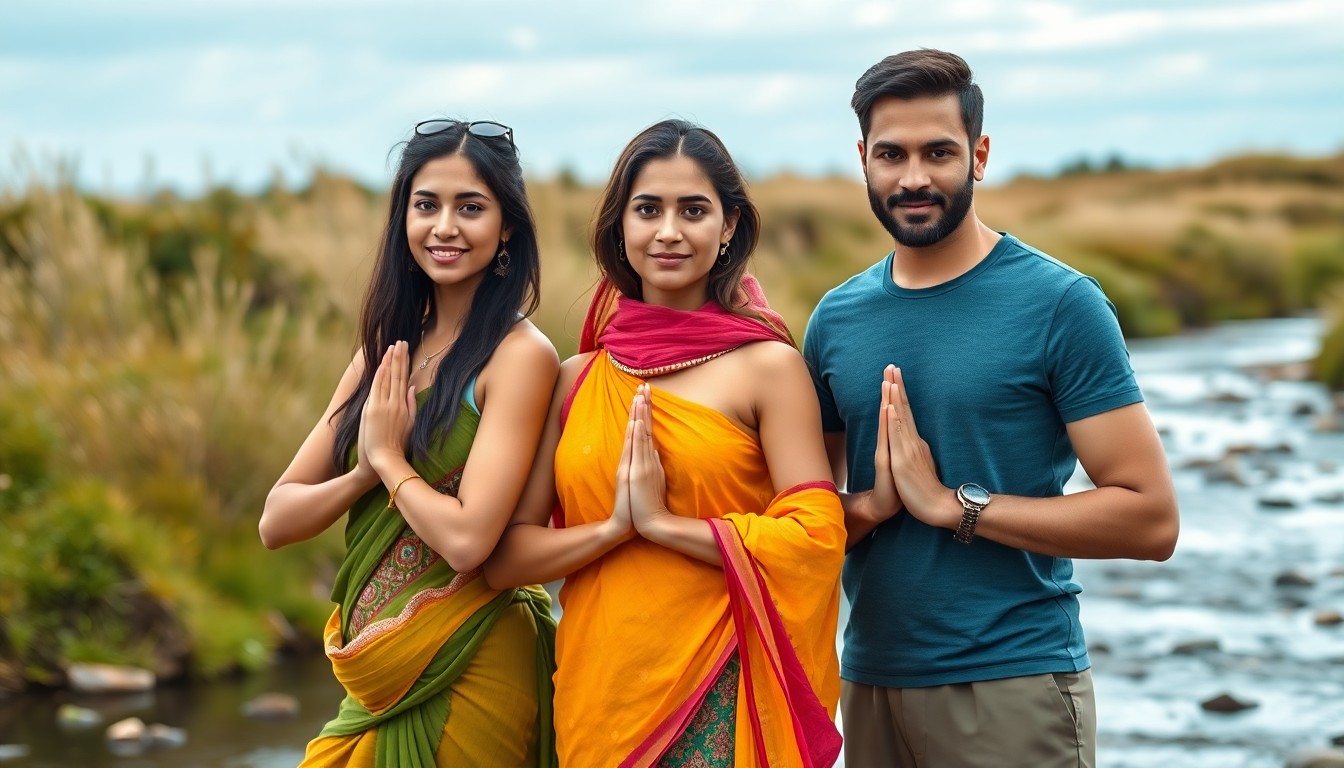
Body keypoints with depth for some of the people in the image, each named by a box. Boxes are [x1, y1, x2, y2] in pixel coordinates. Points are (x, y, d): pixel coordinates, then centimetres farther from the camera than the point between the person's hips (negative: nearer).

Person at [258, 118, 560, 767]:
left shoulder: (520, 355, -12)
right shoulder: (387, 351, 7)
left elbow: (468, 537, -23)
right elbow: (276, 522, 5)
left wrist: (389, 458, -7)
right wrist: (367, 473, -12)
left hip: (462, 678, -6)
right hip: (378, 678, 6)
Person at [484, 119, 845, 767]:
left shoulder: (768, 366, -3)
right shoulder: (576, 380, 7)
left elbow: (816, 540, -12)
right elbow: (504, 557, 3)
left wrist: (662, 521, -13)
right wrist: (614, 527, -12)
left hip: (719, 707, -3)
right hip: (598, 696, 3)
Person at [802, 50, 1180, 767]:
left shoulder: (1060, 304, -7)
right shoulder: (835, 319, 8)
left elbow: (1150, 518, -12)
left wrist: (954, 504, -16)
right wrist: (869, 506, -8)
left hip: (1015, 682, -4)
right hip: (872, 679, 4)